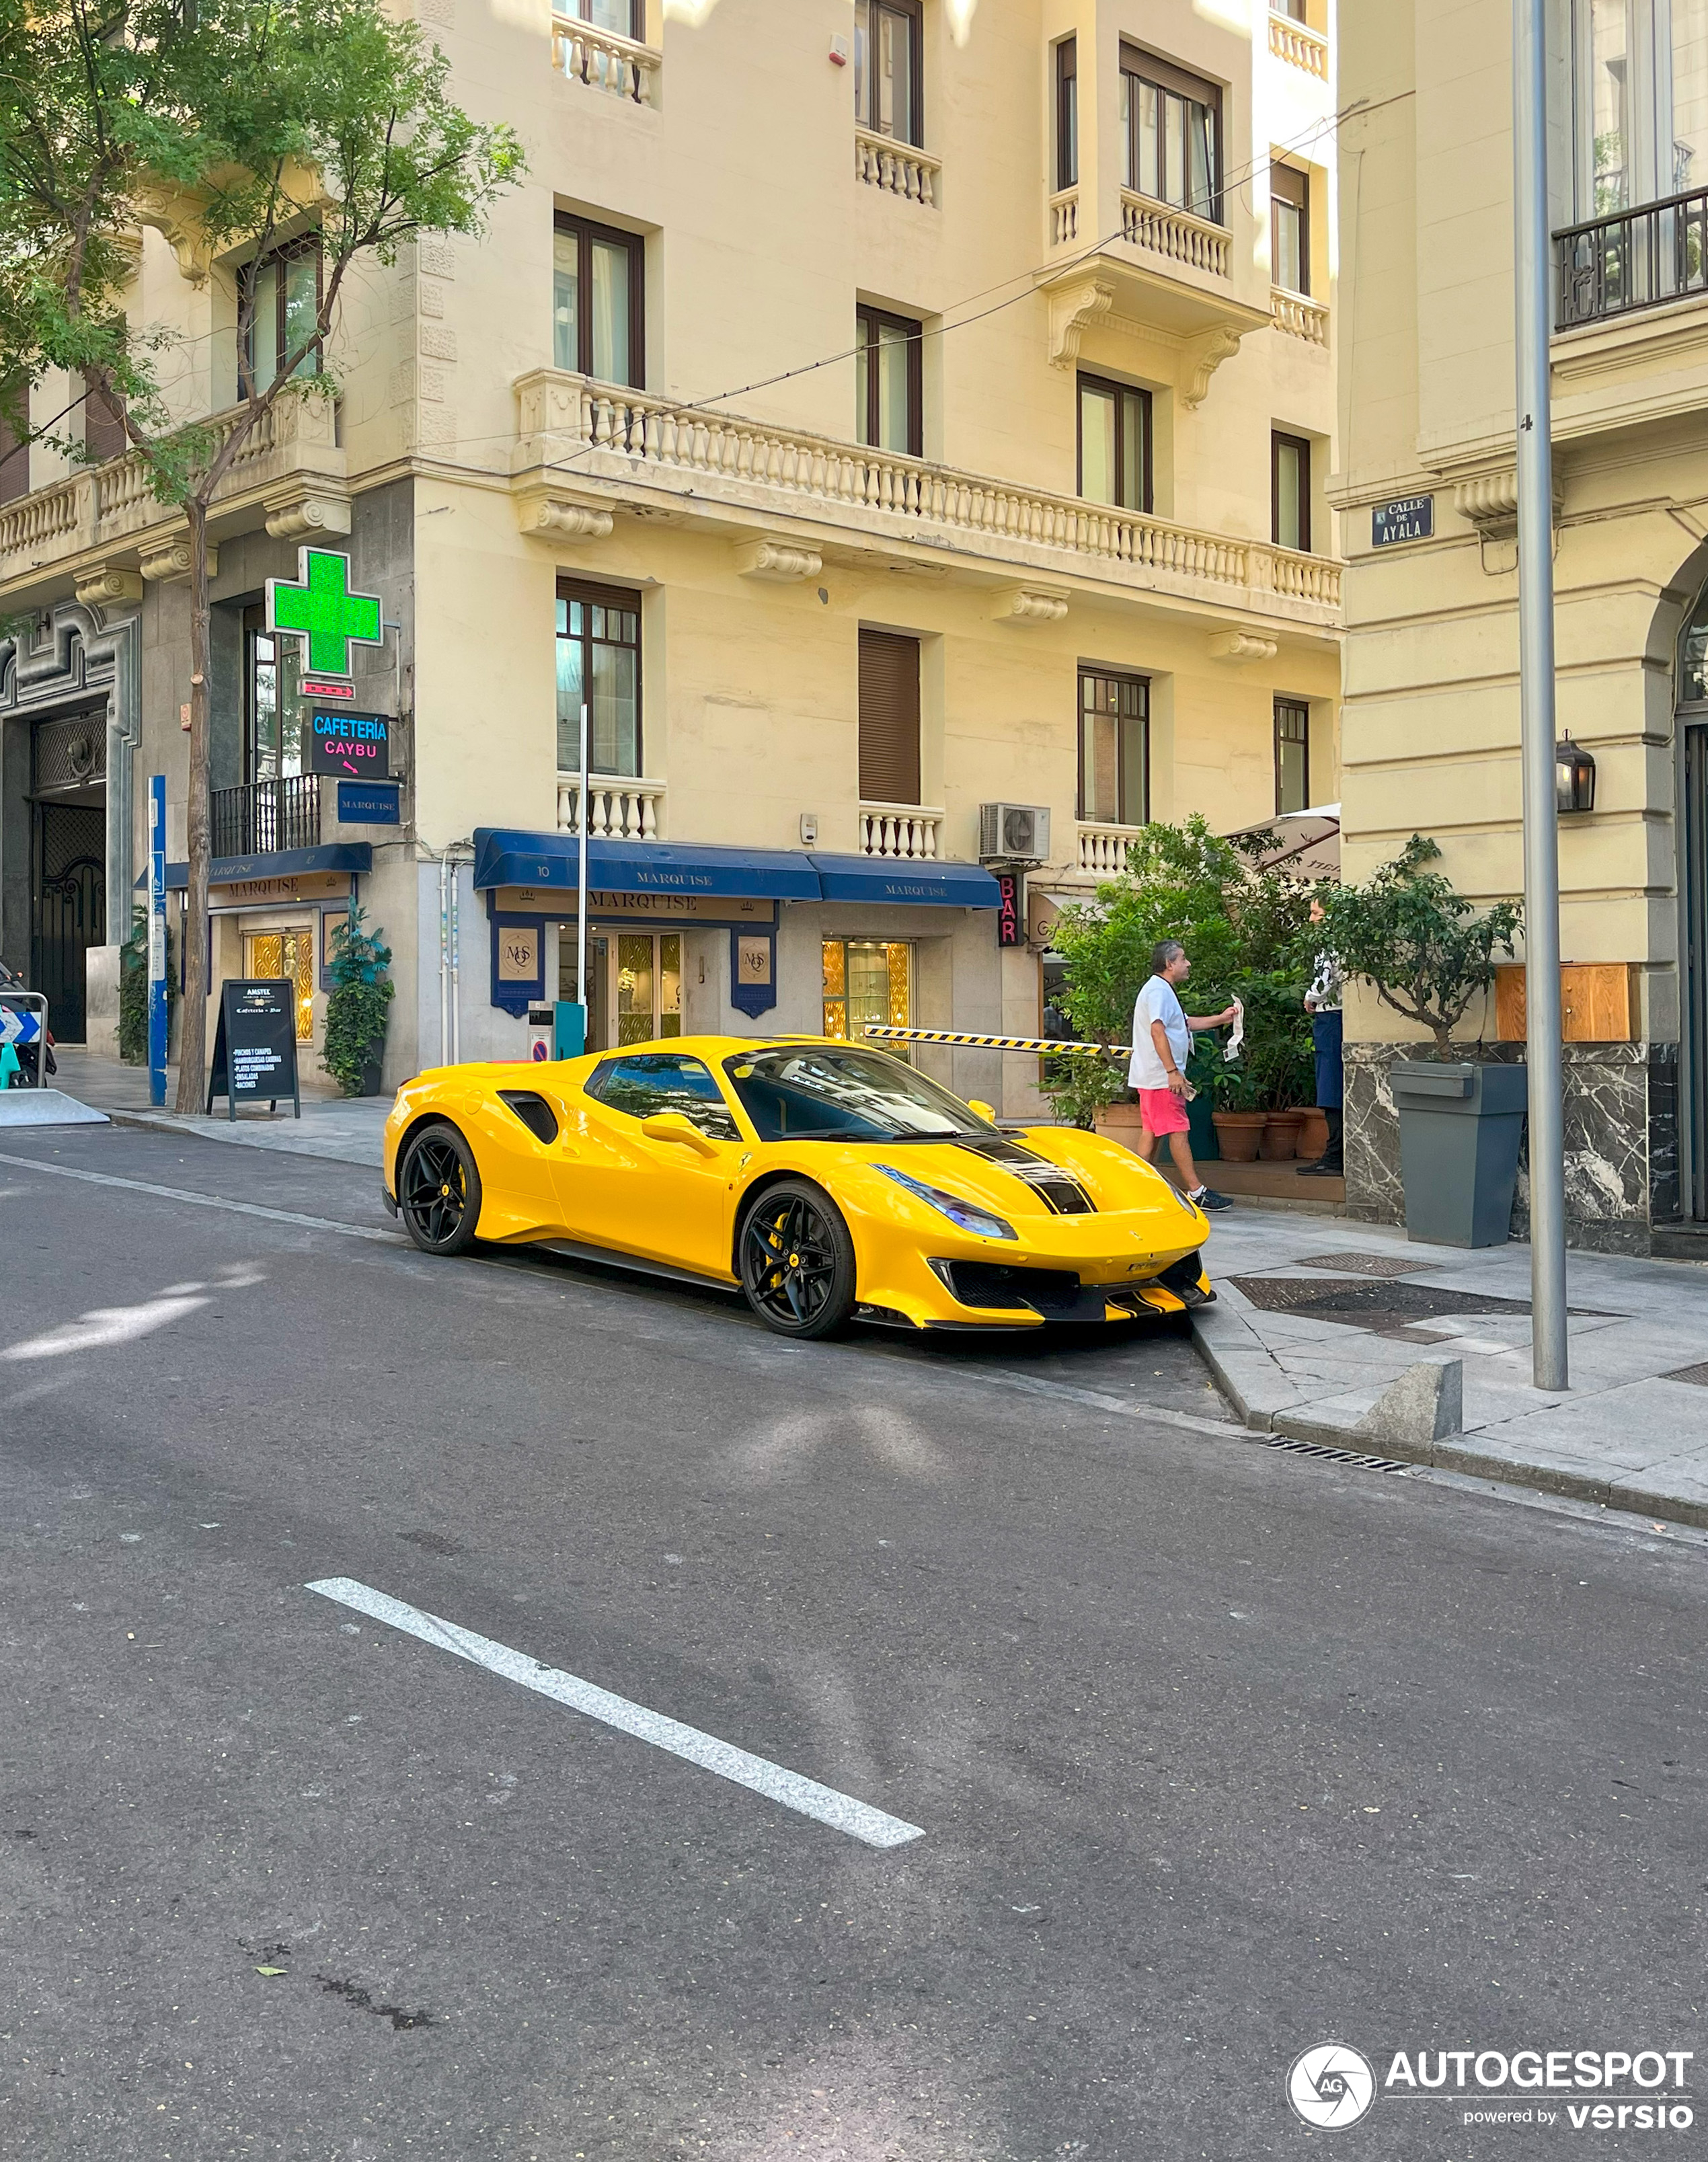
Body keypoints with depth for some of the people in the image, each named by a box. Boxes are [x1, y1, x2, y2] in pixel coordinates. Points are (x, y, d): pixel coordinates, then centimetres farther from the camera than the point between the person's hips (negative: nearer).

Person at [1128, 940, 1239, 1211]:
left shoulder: (1163, 991, 22)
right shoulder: (1159, 990, -13)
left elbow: (1185, 1024, 32)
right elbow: (1157, 1030, -23)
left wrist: (1221, 1019, 29)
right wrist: (1173, 1071, -26)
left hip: (1152, 1077, 11)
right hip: (1162, 1077, -11)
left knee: (1152, 1131, 10)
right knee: (1178, 1131, -9)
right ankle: (1195, 1191, -9)